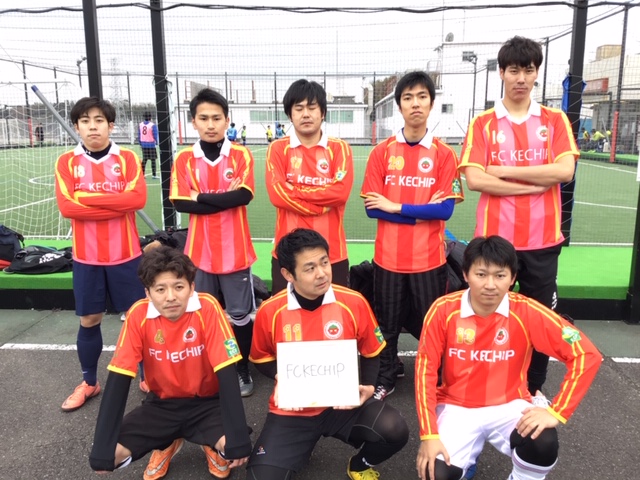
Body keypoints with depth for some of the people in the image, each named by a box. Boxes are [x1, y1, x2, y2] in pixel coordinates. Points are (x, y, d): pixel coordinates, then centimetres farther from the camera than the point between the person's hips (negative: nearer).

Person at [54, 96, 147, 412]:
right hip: (86, 257, 1)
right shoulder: (66, 162, 0)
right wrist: (116, 204, -16)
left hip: (125, 254, -1)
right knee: (89, 321, 12)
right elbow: (66, 206, -13)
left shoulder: (127, 158, -1)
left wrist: (87, 196, -16)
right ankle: (89, 382, 31)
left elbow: (138, 197, -17)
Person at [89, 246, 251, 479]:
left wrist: (237, 439, -30)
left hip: (207, 403, -2)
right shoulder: (139, 315, -17)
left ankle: (213, 447, 10)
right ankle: (167, 444, 15)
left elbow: (226, 373, -24)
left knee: (229, 447, -29)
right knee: (113, 452, -17)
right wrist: (103, 449, -22)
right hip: (162, 404, 3)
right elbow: (118, 379, -15)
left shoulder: (208, 308, -24)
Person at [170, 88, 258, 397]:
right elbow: (180, 202, -10)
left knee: (240, 314, 10)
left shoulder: (241, 155, -3)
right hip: (200, 251, 2)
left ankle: (242, 369, 28)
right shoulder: (184, 159, 1)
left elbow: (244, 195, -17)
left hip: (235, 251, -1)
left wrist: (201, 197, -13)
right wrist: (224, 199, -14)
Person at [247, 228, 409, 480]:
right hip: (292, 411, 0)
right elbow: (262, 359, 6)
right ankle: (300, 445, 21)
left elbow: (371, 353, 5)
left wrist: (367, 387, -11)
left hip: (344, 402, 1)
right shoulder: (269, 312, -13)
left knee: (395, 431, -23)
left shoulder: (354, 302, -12)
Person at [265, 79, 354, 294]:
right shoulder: (278, 148, 3)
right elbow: (277, 193, -10)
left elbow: (341, 190, -12)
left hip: (332, 252, 0)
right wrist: (323, 205, -11)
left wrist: (294, 190, -10)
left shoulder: (339, 148, 3)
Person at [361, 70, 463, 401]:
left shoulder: (444, 154, -1)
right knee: (387, 323, 13)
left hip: (429, 257, -1)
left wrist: (397, 206, -12)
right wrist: (422, 211, -12)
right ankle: (387, 378, 33)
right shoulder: (382, 152, 0)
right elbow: (372, 207, -6)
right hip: (389, 256, 1)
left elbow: (445, 210, -10)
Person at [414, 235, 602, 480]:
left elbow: (586, 355, -13)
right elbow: (425, 369, -11)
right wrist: (429, 435, -17)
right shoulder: (443, 310, -16)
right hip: (457, 408, 0)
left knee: (544, 445, -30)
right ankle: (465, 456, 15)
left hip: (509, 406, 0)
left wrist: (556, 412, -21)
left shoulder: (527, 312, -16)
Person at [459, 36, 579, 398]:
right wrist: (536, 184, -11)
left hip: (542, 239, 2)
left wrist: (506, 171, -12)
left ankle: (534, 392, 31)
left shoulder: (555, 120, 5)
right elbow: (474, 179, -12)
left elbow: (565, 170, -10)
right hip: (494, 238, -1)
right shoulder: (483, 123, 1)